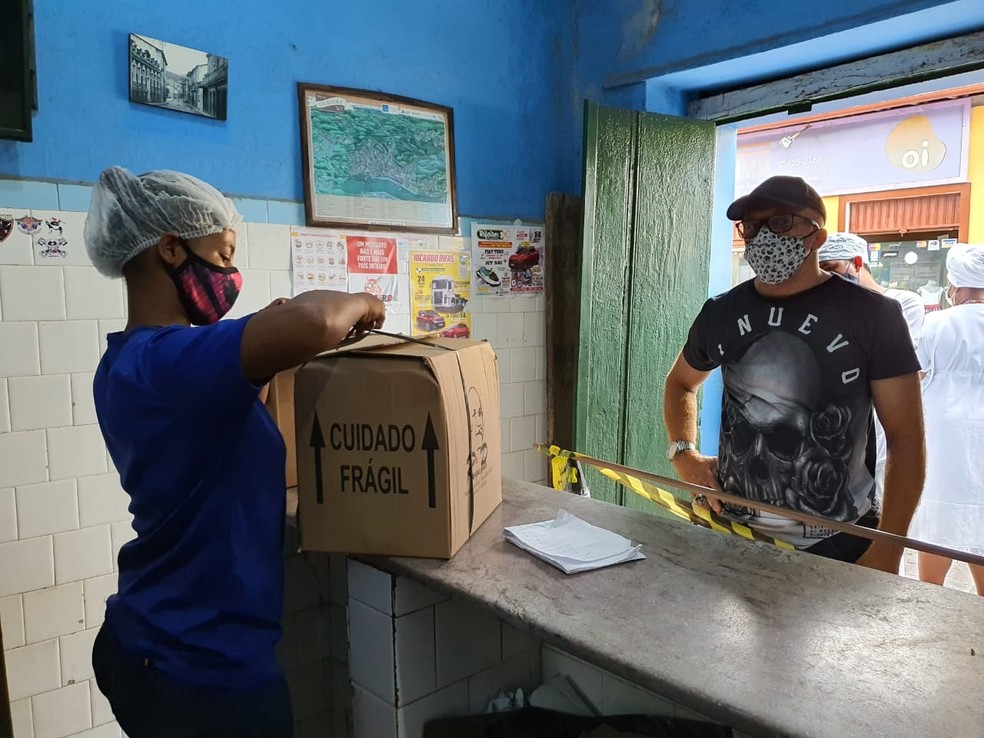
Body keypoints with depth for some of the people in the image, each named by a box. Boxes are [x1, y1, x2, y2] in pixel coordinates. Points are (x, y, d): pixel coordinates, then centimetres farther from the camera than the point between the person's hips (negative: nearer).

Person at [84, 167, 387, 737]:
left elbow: (221, 425, 19)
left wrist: (262, 332, 8)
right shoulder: (167, 362, -27)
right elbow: (313, 323, -44)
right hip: (205, 668, -9)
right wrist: (357, 303, -22)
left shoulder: (127, 362, 4)